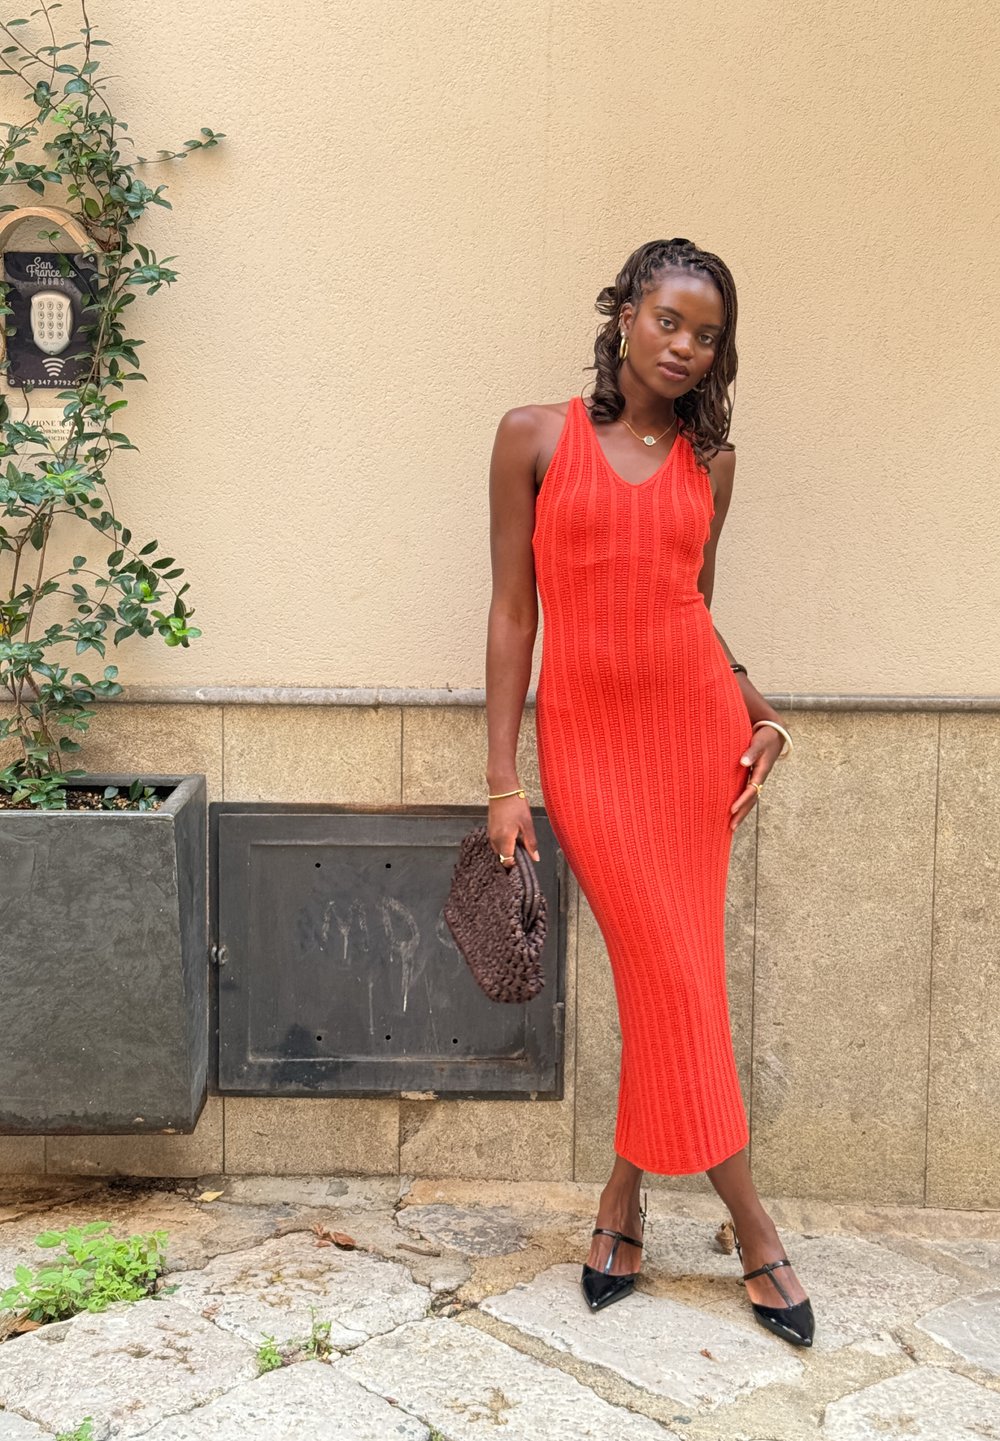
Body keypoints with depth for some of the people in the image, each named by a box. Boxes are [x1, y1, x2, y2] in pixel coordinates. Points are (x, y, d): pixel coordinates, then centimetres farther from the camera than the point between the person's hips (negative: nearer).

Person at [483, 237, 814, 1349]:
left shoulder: (709, 462, 9)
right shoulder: (535, 437, 1)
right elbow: (511, 609, 0)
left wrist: (756, 711, 3)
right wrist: (502, 781, -4)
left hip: (696, 725, 3)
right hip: (585, 739, -3)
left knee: (669, 976, 4)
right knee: (673, 977, -2)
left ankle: (623, 1203, 23)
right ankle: (752, 1233, 13)